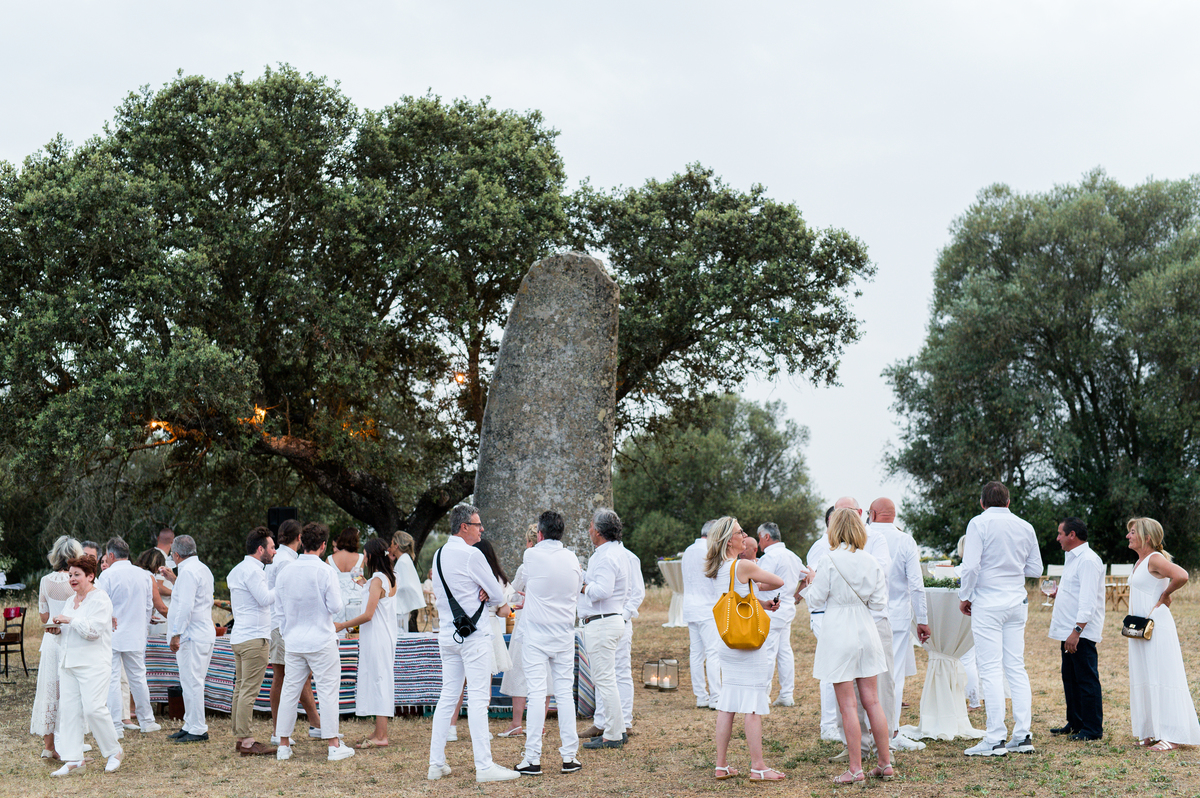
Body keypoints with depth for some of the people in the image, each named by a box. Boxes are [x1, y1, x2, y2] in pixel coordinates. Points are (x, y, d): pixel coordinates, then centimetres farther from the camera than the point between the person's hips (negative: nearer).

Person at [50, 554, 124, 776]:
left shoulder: (100, 599, -8)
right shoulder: (71, 601, 18)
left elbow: (93, 630, -18)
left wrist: (70, 620, -17)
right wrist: (58, 629, 7)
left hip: (93, 664, -8)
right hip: (69, 662, 8)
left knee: (93, 708, -13)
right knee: (68, 708, 2)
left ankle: (114, 751, 5)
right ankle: (73, 759, 6)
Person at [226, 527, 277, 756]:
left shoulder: (238, 569, 19)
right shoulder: (252, 570, -13)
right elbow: (265, 599, -18)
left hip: (239, 638, 10)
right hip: (254, 638, -10)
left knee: (240, 689, 11)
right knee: (249, 691, -9)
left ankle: (239, 737, 14)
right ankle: (246, 741, -9)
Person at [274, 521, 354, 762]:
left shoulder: (284, 572, 2)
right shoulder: (326, 571, -12)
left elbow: (279, 603, 11)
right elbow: (335, 606, -12)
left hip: (293, 641, 5)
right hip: (321, 642, -5)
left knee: (290, 691, 10)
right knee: (327, 691, 1)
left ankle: (283, 745, 15)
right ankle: (333, 745, 3)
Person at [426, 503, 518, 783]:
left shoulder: (439, 555, 12)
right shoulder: (471, 555, -13)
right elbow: (498, 595, -8)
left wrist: (481, 593, 5)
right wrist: (500, 603, 15)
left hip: (447, 632, 8)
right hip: (473, 633, -8)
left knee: (447, 696, 11)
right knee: (478, 697, -7)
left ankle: (436, 764, 12)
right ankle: (484, 766, -7)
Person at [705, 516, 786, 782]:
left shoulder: (719, 569, 9)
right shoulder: (743, 566, -15)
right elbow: (779, 582, -6)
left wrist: (764, 604, 11)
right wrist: (759, 587, 11)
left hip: (727, 643, 8)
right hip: (749, 644, -8)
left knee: (727, 705, 11)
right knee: (753, 707, -2)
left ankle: (722, 766, 15)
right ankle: (757, 768, 2)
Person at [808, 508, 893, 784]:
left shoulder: (829, 560, -12)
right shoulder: (871, 561, 2)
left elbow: (816, 600, -6)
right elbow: (879, 601, 5)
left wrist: (810, 584, 13)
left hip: (838, 632, -5)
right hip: (865, 631, 5)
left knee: (848, 705, -1)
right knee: (872, 701, 11)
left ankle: (856, 769, 2)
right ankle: (886, 764, 16)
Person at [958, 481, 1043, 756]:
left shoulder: (979, 523, -7)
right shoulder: (1025, 527, 8)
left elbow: (971, 566, -14)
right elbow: (1035, 569, 14)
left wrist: (964, 596, -1)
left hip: (988, 602, -5)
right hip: (1017, 602, 5)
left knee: (991, 670, -5)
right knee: (1016, 668, 9)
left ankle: (995, 739, -7)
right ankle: (1022, 736, 9)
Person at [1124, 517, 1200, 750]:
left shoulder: (1155, 559, -13)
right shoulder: (1140, 561, 15)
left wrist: (1165, 596, -15)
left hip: (1157, 626, -10)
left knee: (1162, 678, -6)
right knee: (1145, 678, 11)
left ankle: (1172, 735, -3)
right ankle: (1153, 732, 17)